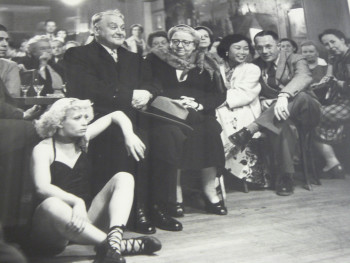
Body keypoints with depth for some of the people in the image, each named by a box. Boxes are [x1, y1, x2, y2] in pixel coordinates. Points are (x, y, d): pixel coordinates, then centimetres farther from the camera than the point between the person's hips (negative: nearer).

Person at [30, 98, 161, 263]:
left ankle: (114, 241, -37)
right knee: (51, 205, -40)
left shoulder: (83, 138, 11)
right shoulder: (43, 149, -5)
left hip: (87, 213, 6)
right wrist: (76, 201, -39)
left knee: (124, 178, -11)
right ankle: (122, 245, -41)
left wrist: (129, 134, 0)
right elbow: (42, 187, -23)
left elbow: (116, 115, 20)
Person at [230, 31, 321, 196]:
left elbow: (305, 77, -22)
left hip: (305, 112, -1)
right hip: (278, 115, 1)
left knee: (300, 96, -36)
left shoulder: (294, 60, 1)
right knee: (278, 123, -37)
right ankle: (284, 176, -32)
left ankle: (249, 131, -44)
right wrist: (262, 100, -12)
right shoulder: (256, 66, 12)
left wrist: (284, 96, -42)